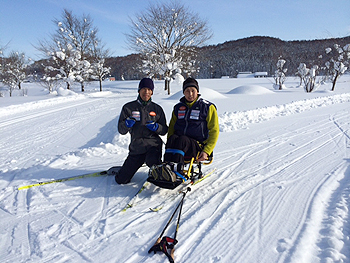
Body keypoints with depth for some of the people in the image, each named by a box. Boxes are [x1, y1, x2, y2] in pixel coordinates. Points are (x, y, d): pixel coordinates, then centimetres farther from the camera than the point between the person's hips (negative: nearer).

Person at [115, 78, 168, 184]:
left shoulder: (157, 109, 6)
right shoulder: (129, 107, 3)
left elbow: (164, 130, 7)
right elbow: (121, 130, 0)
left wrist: (156, 127, -14)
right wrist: (127, 124, -22)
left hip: (153, 144, -1)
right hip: (136, 146, 2)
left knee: (151, 160, -37)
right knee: (121, 180, 6)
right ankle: (124, 170, 42)